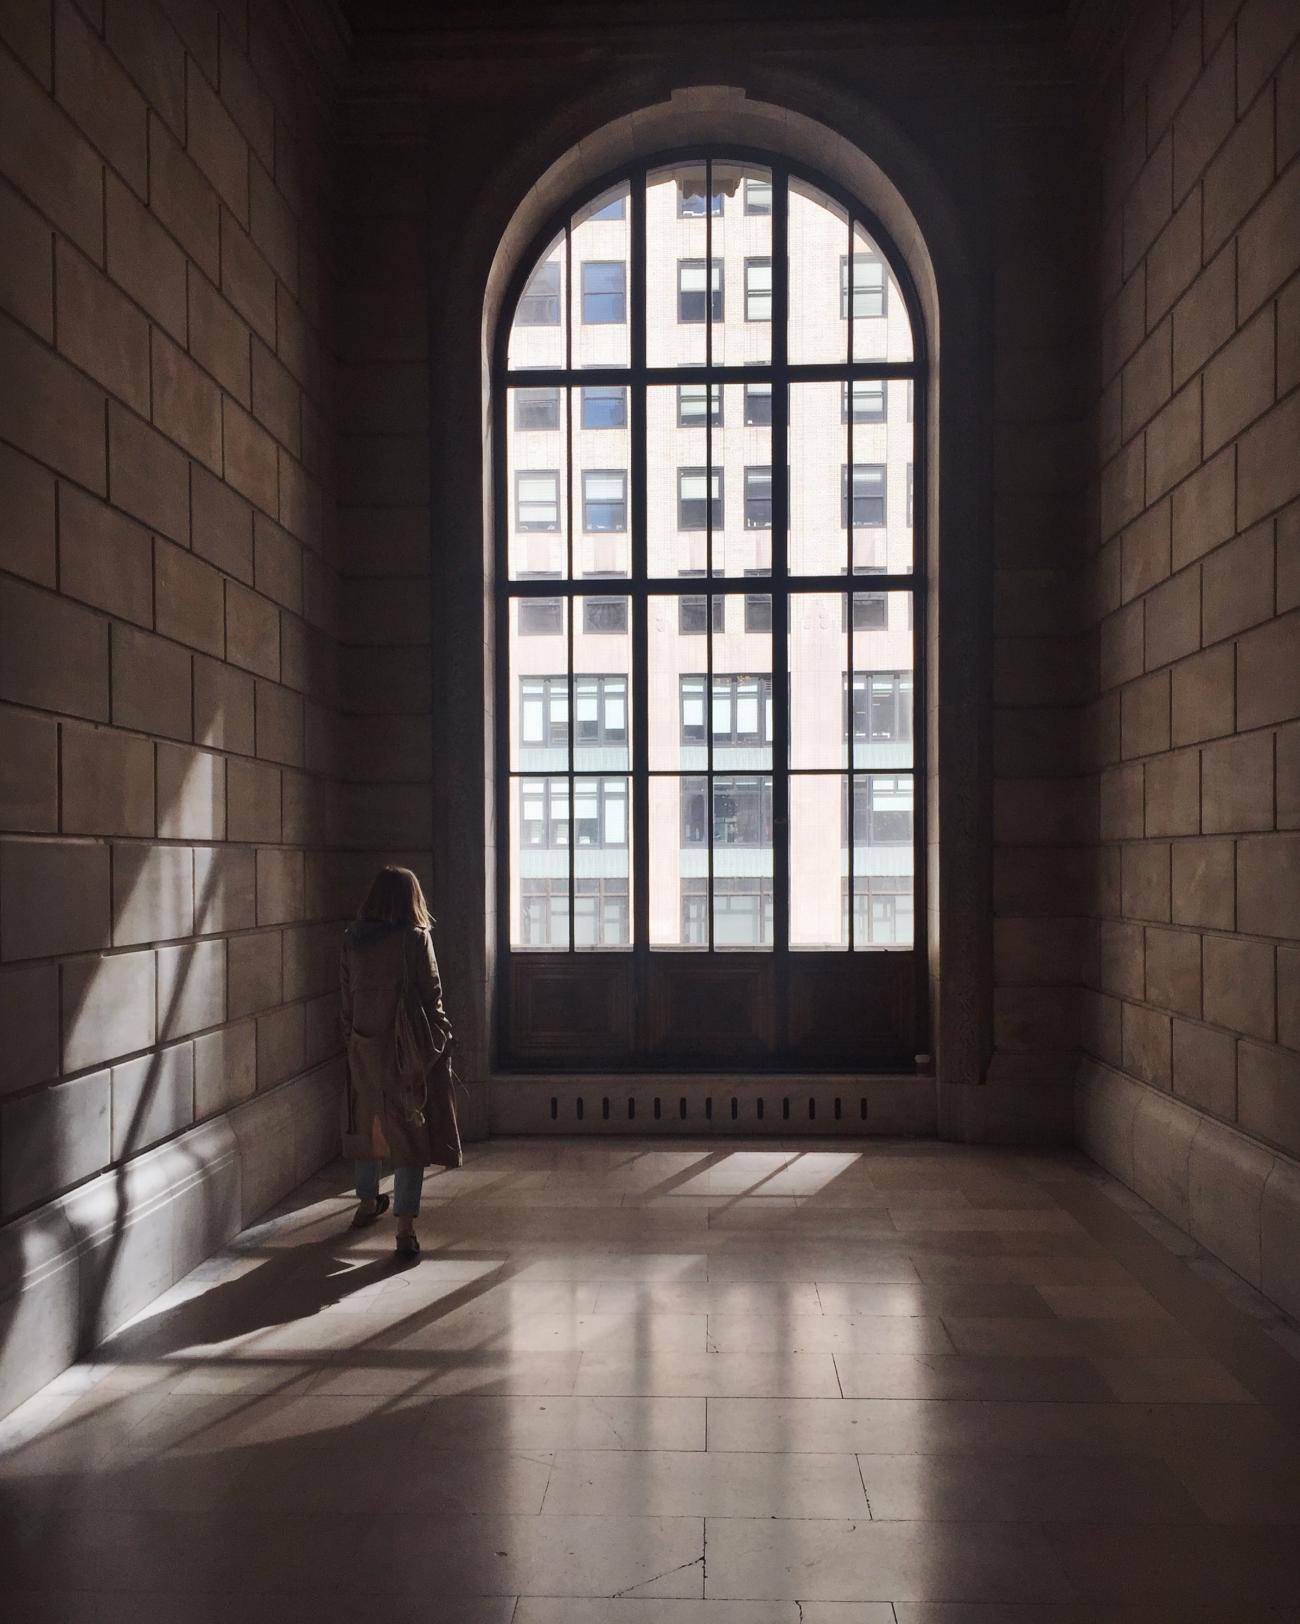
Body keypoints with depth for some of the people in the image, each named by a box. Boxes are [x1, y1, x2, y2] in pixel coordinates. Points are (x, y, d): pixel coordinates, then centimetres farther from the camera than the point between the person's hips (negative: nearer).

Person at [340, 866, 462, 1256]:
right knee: (410, 1129, -1)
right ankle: (405, 1227, -4)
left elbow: (347, 992, 6)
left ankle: (367, 1202, 39)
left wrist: (351, 1036, 16)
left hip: (363, 1045, 5)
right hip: (407, 1046, -5)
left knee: (367, 1122, 21)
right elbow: (431, 993, -10)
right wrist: (440, 1035, 2)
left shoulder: (353, 938, 1)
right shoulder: (415, 937, -13)